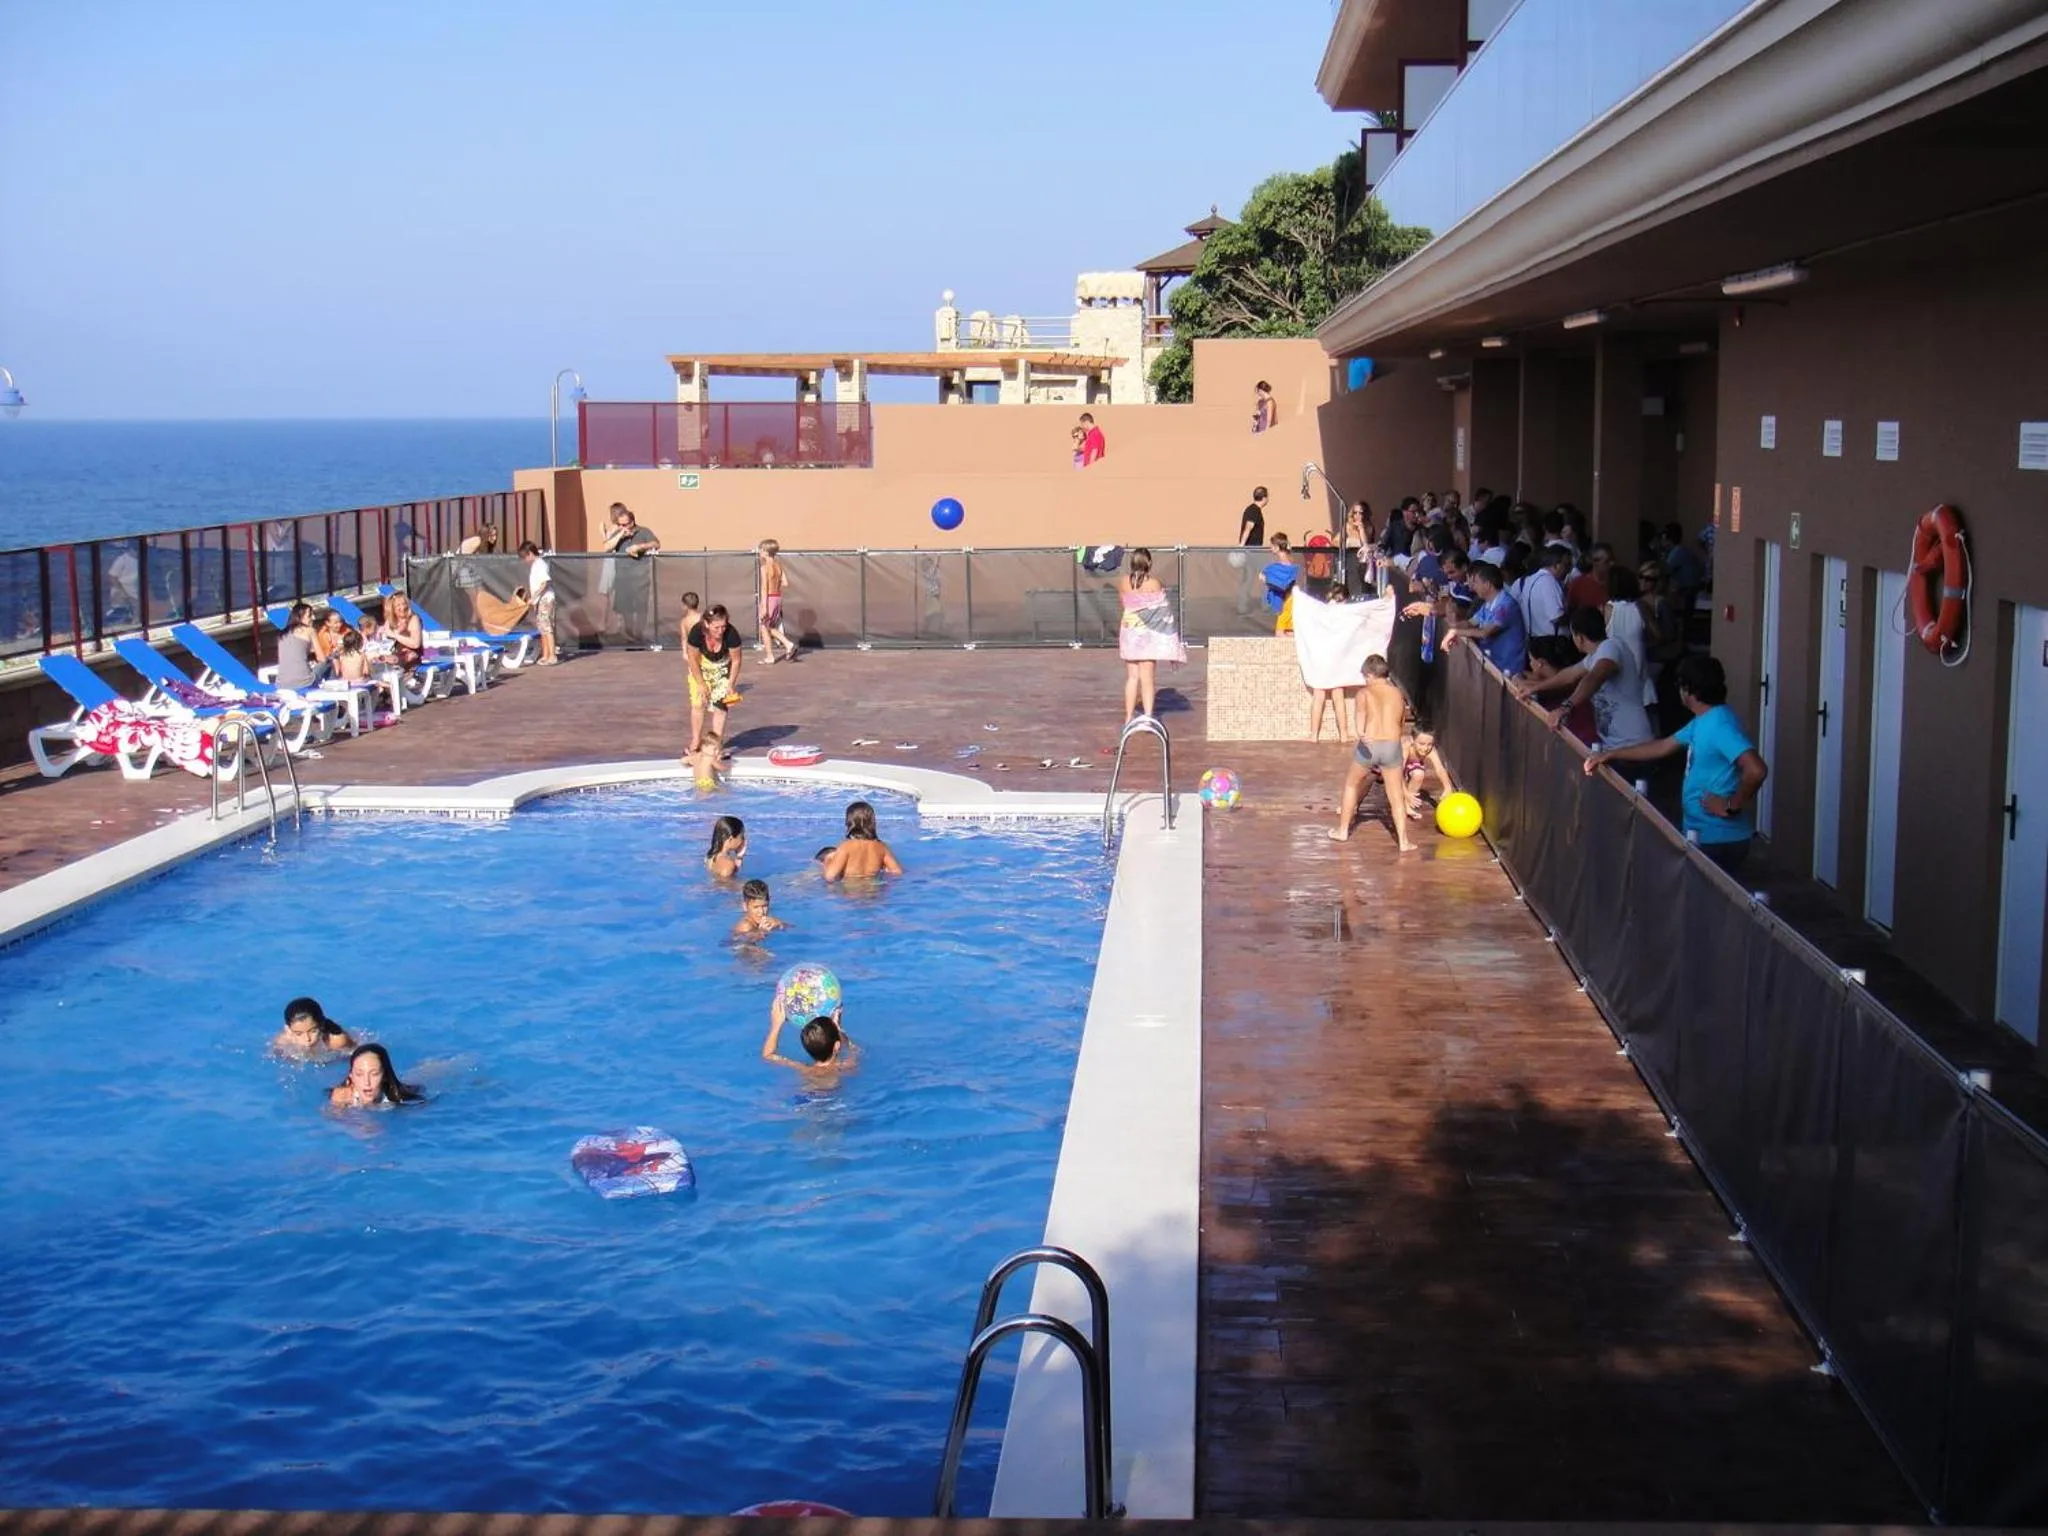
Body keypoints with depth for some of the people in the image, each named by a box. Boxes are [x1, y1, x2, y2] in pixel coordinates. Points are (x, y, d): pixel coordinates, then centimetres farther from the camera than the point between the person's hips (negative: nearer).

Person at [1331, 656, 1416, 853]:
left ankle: (1342, 831, 30)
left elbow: (1361, 715, -16)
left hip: (1369, 747, -2)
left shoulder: (1365, 693, 3)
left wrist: (1361, 734, -33)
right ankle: (1403, 841, 6)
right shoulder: (1398, 694, 13)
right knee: (1396, 796, 10)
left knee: (1351, 784, 22)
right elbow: (1401, 724, 13)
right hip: (1393, 746, 2)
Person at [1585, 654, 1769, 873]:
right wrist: (1610, 754, 21)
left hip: (1719, 840, -10)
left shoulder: (1720, 725, -23)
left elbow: (1757, 770, -35)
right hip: (1705, 835, 10)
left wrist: (1731, 806, -22)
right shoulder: (1702, 722, 10)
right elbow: (1664, 746, 22)